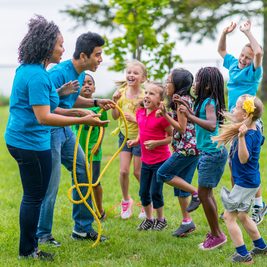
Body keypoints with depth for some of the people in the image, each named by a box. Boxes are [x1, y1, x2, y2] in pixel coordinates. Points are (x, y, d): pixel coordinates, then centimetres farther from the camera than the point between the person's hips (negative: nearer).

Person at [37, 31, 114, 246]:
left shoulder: (81, 74, 5)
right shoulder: (59, 73, -23)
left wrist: (95, 103, 7)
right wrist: (78, 112, -28)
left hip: (65, 131, 9)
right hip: (49, 132, -9)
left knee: (84, 172, 10)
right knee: (50, 185, -4)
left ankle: (83, 228, 20)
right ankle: (43, 234, 12)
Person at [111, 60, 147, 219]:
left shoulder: (144, 96, -17)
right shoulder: (122, 92, -4)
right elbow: (115, 116, 0)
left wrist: (134, 119, -30)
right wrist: (115, 101, -15)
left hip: (140, 138, -4)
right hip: (124, 135, 4)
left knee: (138, 172, 3)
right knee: (123, 171, -2)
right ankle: (126, 200, 22)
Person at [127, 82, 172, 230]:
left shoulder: (161, 116, -18)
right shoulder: (140, 112, 2)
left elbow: (172, 137, -12)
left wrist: (156, 143, -23)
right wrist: (136, 141, 1)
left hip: (161, 160, -6)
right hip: (146, 160, 6)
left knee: (155, 192, -2)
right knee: (143, 193, 11)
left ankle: (161, 220, 20)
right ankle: (149, 219, 30)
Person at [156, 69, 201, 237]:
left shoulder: (181, 100, -13)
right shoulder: (188, 99, 15)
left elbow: (181, 128, -16)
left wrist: (166, 115, -13)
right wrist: (166, 114, 12)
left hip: (186, 148, -10)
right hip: (193, 148, 10)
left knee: (163, 174, -3)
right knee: (180, 183, 11)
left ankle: (196, 192, -2)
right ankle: (187, 222, 15)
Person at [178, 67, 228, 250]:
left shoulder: (209, 103, -18)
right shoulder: (205, 102, 10)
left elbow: (211, 126, -34)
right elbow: (199, 119, 28)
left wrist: (190, 116, -36)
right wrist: (186, 107, 20)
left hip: (213, 153, -10)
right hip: (208, 151, 10)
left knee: (204, 194, -5)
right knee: (207, 193, 15)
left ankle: (218, 235, 3)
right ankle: (215, 233, 22)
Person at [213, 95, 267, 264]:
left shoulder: (249, 135, -26)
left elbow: (244, 158, -37)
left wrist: (242, 137, -46)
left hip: (245, 183, -10)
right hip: (251, 181, 10)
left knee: (229, 216, -3)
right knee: (242, 215, 24)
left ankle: (243, 255, 0)